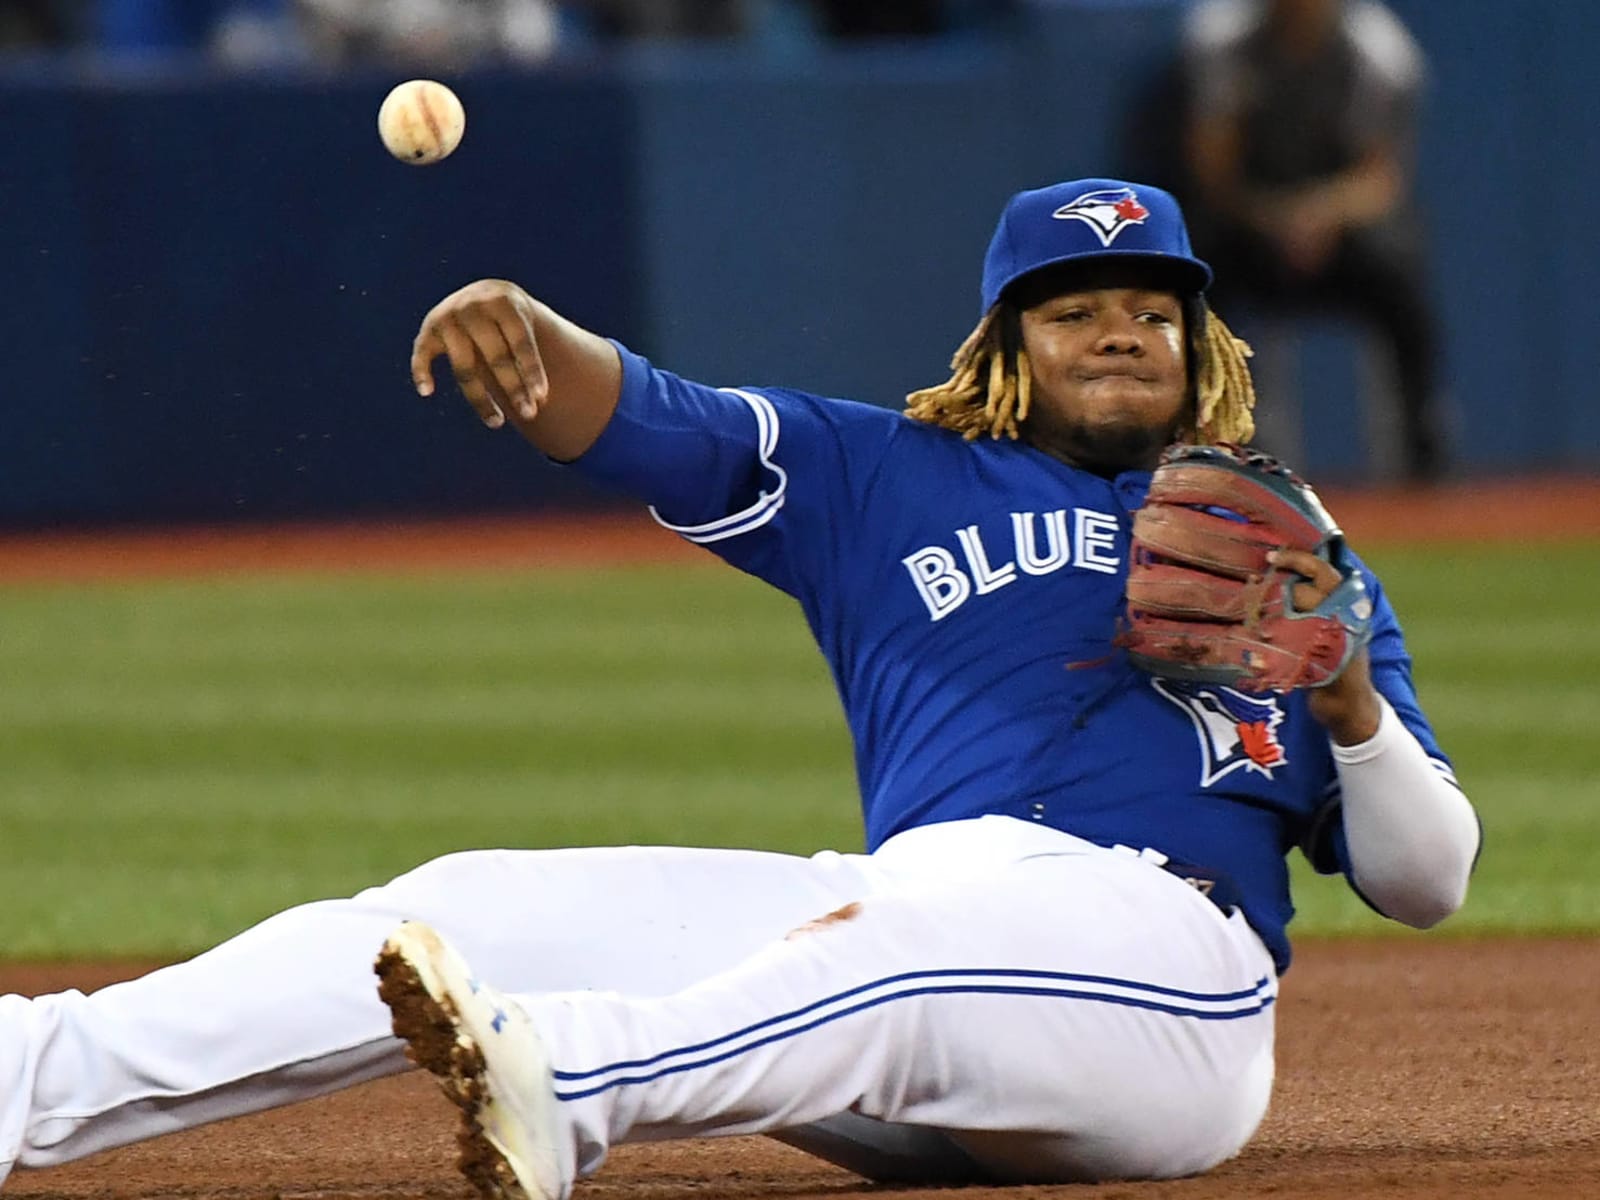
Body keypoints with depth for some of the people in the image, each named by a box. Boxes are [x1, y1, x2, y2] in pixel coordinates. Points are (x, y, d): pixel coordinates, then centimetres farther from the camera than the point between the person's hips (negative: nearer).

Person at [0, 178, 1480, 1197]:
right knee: (483, 907, -13)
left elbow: (1428, 881, 17)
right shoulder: (888, 481, 24)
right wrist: (524, 334, -15)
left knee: (880, 943, -38)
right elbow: (647, 421, 7)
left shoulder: (1289, 555, 22)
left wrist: (1356, 710, -4)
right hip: (889, 924, 3)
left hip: (1166, 965, -3)